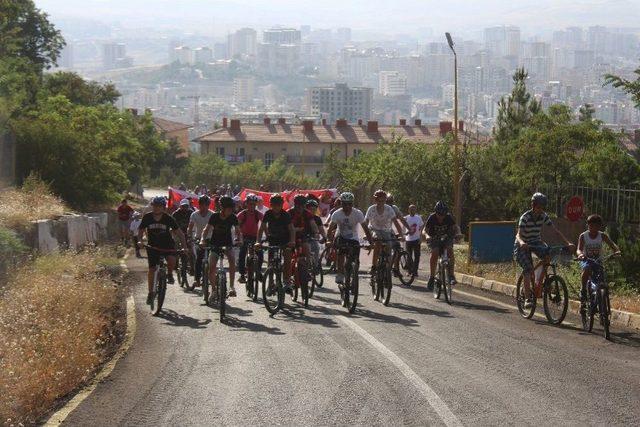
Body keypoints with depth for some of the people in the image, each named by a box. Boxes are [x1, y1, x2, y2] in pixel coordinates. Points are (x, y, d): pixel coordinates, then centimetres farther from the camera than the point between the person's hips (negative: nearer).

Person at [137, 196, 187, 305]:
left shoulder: (168, 219, -13)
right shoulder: (147, 217, -10)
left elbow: (179, 232, -9)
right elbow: (141, 231, -1)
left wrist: (185, 246, -18)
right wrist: (139, 241, -21)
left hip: (167, 244, -1)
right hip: (153, 246, 1)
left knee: (171, 260, -30)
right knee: (151, 269, -2)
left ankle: (170, 275, 3)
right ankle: (150, 293, 11)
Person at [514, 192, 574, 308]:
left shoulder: (543, 216, -8)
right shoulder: (525, 217, -21)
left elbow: (555, 230, -10)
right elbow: (518, 235, -30)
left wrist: (567, 243, -23)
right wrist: (521, 242, -54)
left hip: (536, 242, 4)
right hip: (523, 246, -4)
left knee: (547, 253, -28)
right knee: (527, 269, -23)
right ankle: (527, 299, -22)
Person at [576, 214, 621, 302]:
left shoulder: (602, 236, -6)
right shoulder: (583, 236, -10)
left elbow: (612, 244, -18)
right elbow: (579, 249, -21)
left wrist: (617, 250, -41)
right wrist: (580, 254, -45)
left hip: (598, 261, 2)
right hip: (586, 261, -2)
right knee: (587, 268, -34)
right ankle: (583, 290, -18)